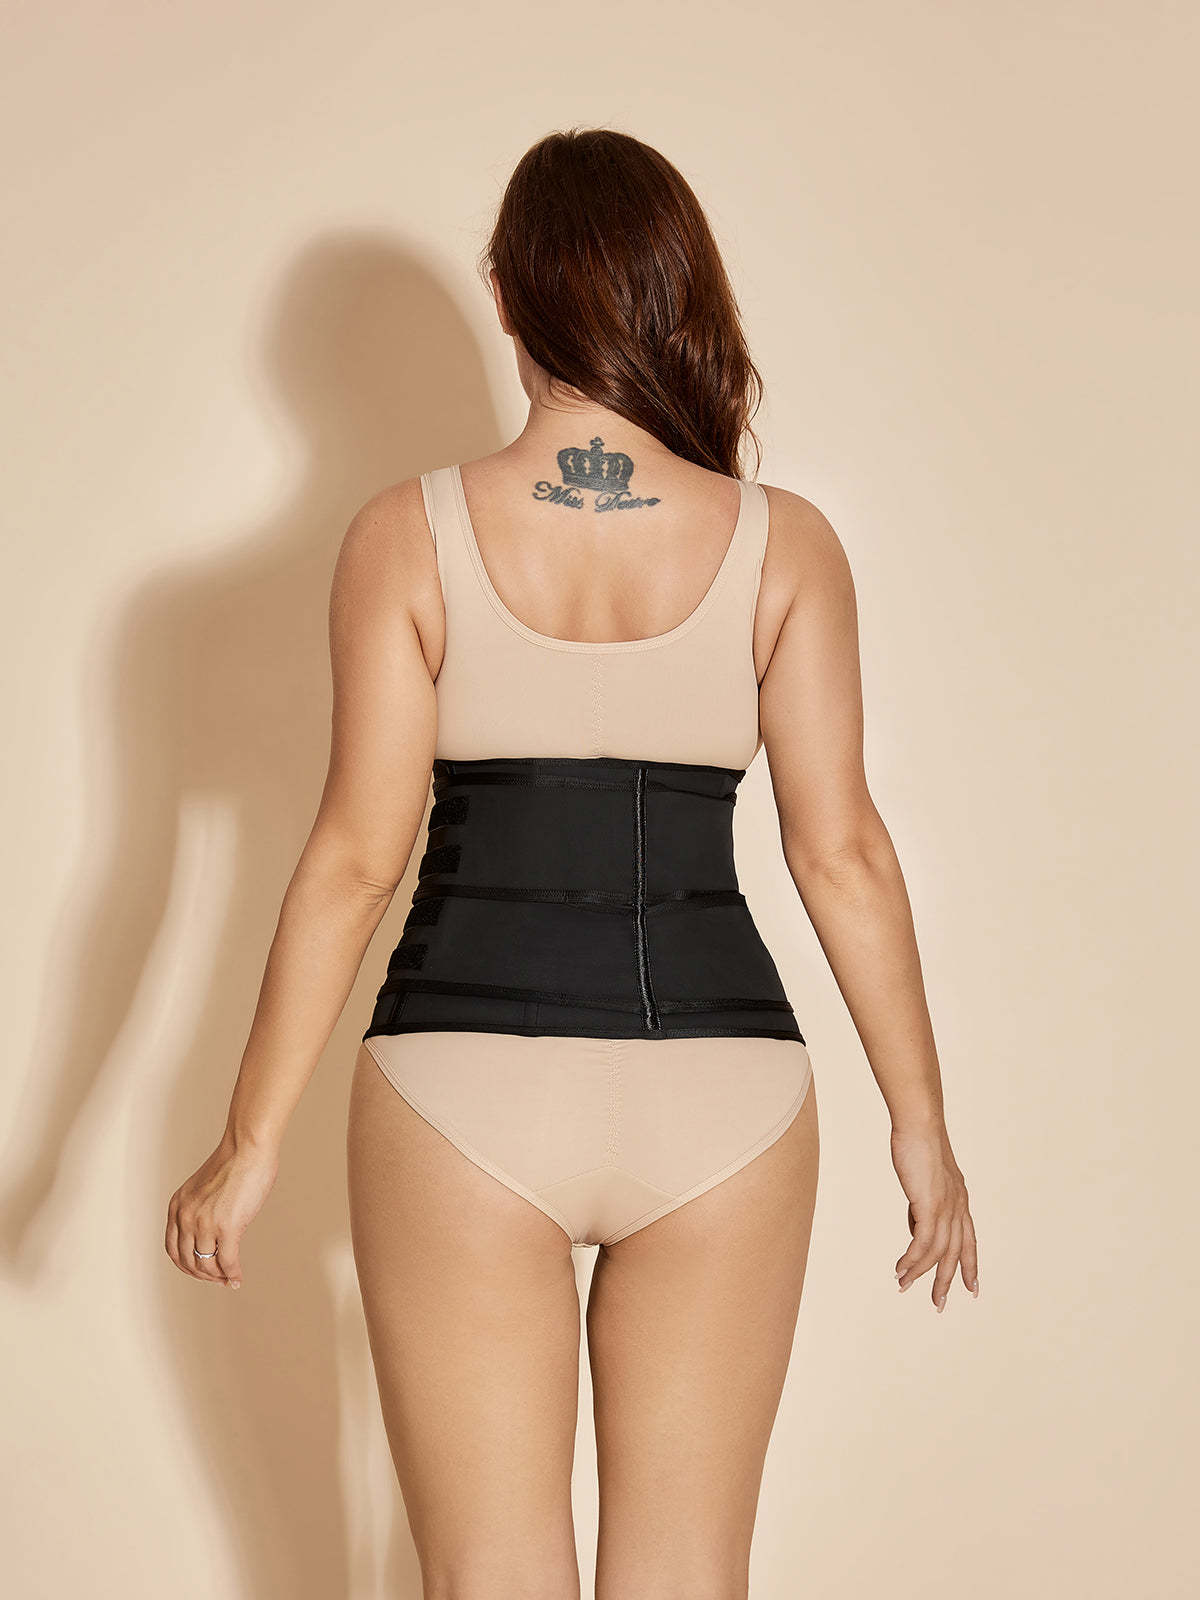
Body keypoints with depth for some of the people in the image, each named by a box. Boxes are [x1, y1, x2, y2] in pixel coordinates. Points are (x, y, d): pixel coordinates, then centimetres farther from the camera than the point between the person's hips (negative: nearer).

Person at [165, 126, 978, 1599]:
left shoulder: (408, 535, -4)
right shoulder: (785, 544, -1)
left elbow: (358, 855, -6)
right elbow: (842, 853, -1)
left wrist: (250, 1142, 2)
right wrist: (921, 1124, 9)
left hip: (467, 1082, -1)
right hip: (722, 1091, 2)